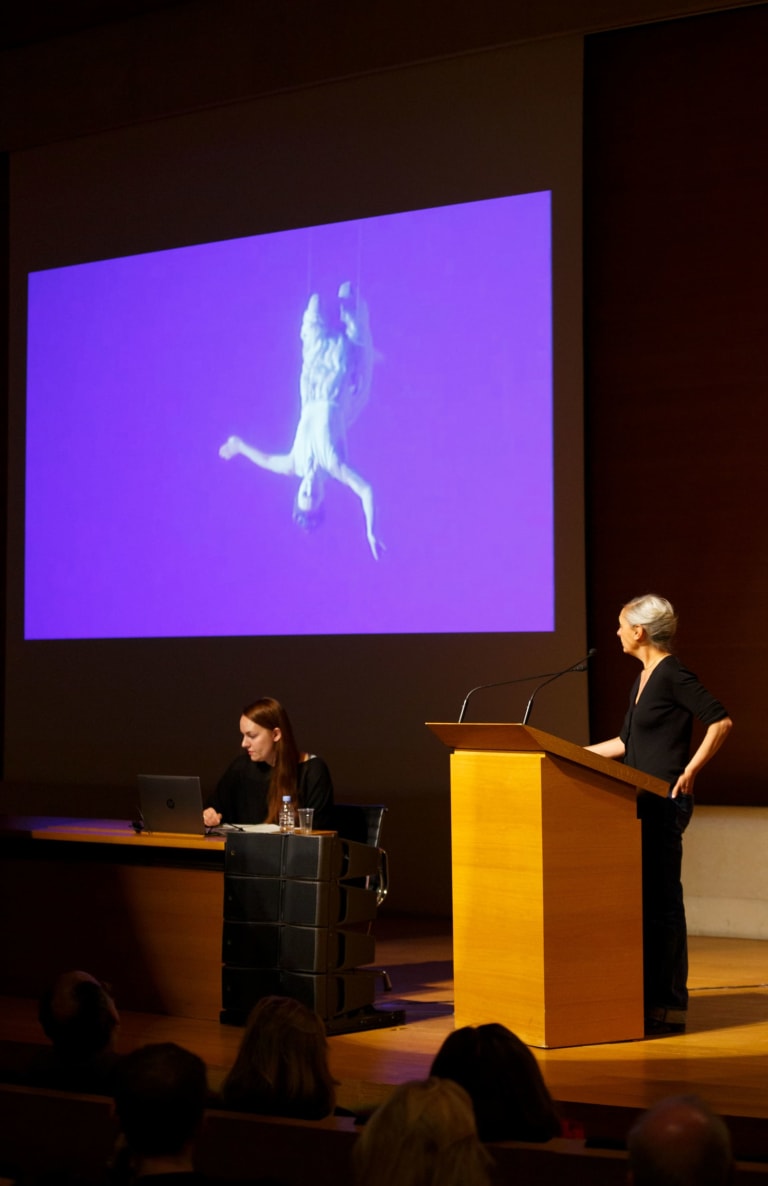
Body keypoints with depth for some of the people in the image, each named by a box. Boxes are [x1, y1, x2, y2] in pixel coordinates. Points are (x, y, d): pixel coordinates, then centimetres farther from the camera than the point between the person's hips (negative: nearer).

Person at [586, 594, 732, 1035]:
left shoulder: (673, 674, -12)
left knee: (661, 900, -6)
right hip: (643, 801, 10)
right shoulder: (644, 677, 16)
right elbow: (626, 741, 24)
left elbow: (721, 721, -19)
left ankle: (668, 1006, -2)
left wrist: (690, 772, -20)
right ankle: (651, 998, 16)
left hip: (666, 801, -10)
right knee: (644, 897, 10)